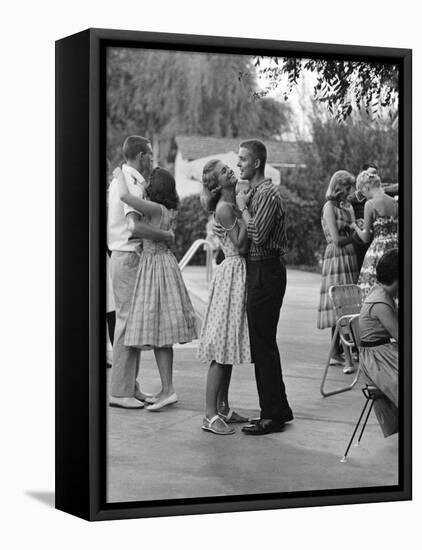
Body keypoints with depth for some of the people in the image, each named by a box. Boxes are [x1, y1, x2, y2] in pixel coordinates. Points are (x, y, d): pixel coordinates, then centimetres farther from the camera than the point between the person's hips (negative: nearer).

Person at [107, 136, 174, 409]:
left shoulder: (121, 179, 16)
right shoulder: (131, 184, -17)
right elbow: (135, 225, -29)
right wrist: (167, 236, -18)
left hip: (125, 256, 10)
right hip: (129, 257, -10)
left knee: (133, 322, 14)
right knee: (128, 321, -7)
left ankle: (130, 386, 20)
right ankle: (120, 391, -3)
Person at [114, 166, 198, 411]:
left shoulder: (156, 209, -16)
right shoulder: (170, 210, 9)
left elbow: (125, 196, -27)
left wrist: (120, 175, -8)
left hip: (156, 265, -9)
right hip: (162, 263, 9)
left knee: (157, 333, -7)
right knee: (160, 335, 11)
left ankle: (168, 390, -7)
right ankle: (166, 390, 15)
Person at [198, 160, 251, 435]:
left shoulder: (235, 203, 13)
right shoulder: (224, 208, -14)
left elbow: (245, 244, 12)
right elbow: (240, 246, -19)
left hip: (241, 273, 9)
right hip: (232, 273, -9)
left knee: (230, 344, 12)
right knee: (223, 346, -10)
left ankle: (223, 407, 19)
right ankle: (210, 414, -9)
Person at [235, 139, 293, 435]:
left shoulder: (268, 194, -13)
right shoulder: (254, 192, 17)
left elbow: (257, 234, -24)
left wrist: (243, 208, -12)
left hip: (266, 272, -10)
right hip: (258, 270, 10)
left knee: (263, 344, -6)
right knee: (262, 342, 14)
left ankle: (272, 415, 1)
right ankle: (280, 408, 23)